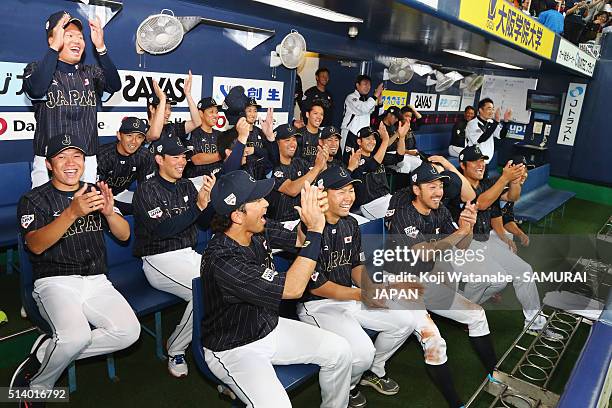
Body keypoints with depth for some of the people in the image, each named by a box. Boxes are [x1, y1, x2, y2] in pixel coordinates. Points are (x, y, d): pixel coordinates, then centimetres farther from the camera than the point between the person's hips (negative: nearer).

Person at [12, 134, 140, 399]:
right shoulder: (34, 200, 2)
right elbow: (36, 245, -16)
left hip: (96, 281, 4)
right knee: (77, 335, -32)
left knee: (129, 331, -20)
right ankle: (37, 387, -1)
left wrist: (109, 212, -14)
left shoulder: (95, 193, 15)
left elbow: (124, 235, 8)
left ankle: (46, 352, -2)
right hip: (55, 282, -4)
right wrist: (72, 212, -31)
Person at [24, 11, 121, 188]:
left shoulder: (91, 72, 12)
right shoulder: (36, 68, 4)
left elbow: (115, 86, -8)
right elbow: (36, 90, -19)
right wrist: (56, 46, -17)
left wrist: (100, 47, -17)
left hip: (87, 159, 3)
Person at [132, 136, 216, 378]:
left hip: (189, 255, 6)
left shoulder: (186, 186, 14)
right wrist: (198, 206, -24)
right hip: (160, 260, -5)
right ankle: (175, 350, -5)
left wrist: (207, 199, -13)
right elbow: (162, 230, -17)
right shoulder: (147, 190, -4)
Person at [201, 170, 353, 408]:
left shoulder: (260, 230, -9)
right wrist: (315, 228, -32)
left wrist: (313, 213, -19)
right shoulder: (222, 261, -32)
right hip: (234, 349, -7)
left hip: (269, 327, 8)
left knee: (339, 351, 2)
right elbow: (292, 288, -32)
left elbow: (298, 240, 3)